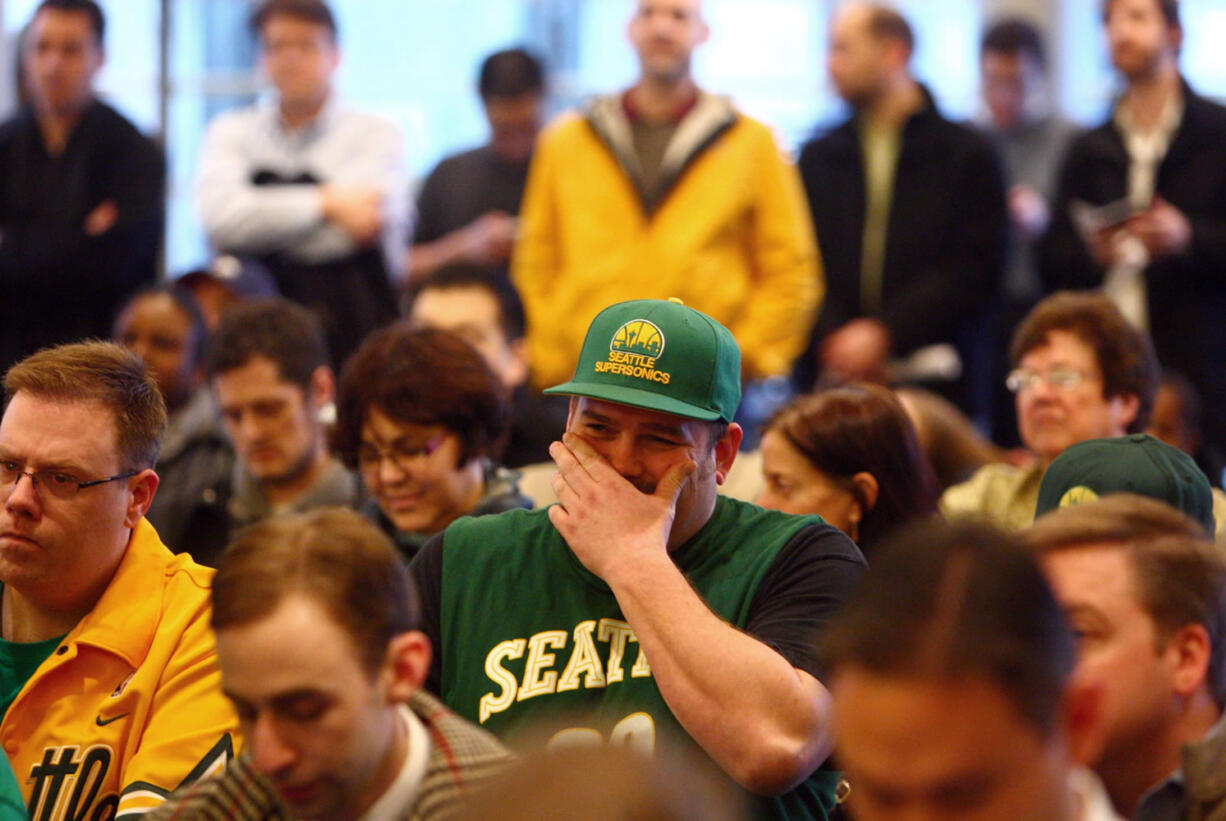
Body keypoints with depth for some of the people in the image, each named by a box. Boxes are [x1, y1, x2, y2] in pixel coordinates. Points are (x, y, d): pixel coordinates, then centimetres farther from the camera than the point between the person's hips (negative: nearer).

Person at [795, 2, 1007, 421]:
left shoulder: (967, 153, 5)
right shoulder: (820, 156, 17)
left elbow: (975, 268, -3)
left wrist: (884, 333, -11)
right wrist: (833, 338, -8)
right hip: (832, 380, 3)